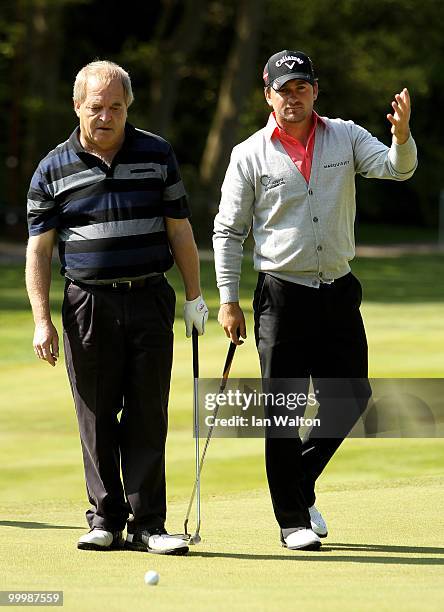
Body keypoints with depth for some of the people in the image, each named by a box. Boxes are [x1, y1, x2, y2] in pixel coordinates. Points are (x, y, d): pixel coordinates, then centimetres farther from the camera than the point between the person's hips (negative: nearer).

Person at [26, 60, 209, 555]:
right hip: (88, 305, -1)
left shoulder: (157, 156, 7)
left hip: (149, 301, 1)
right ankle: (105, 518, 11)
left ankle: (147, 523, 2)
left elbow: (179, 230, 12)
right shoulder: (54, 169, 3)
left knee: (148, 417, -1)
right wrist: (42, 321, -3)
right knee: (97, 419, 2)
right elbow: (38, 248, 4)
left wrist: (194, 296, 9)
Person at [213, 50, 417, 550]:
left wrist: (401, 136, -32)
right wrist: (228, 300, -4)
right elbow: (228, 230, 2)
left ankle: (300, 480, 27)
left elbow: (396, 169, -9)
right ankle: (293, 518, 8)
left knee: (351, 396, 6)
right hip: (281, 295, -3)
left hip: (339, 291, 3)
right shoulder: (250, 155, -1)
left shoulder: (346, 137, 6)